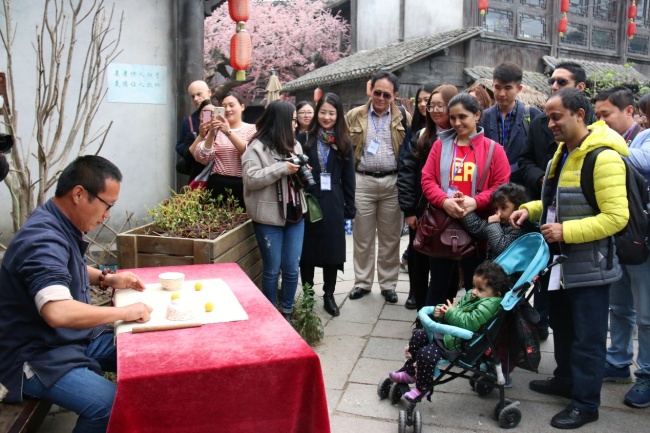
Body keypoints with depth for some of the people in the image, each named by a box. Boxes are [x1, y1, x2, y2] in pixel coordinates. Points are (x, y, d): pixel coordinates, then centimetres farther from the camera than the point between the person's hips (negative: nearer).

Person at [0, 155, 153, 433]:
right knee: (109, 405, -29)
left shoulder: (63, 225, 4)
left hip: (76, 338, 10)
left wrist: (106, 279, 7)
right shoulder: (44, 239, -27)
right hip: (38, 355, -9)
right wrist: (125, 312, -29)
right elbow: (58, 312, -41)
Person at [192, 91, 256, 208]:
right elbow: (202, 158, -1)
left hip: (242, 185, -1)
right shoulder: (216, 129, 8)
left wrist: (229, 132, -22)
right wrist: (211, 134, -13)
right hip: (218, 185, 2)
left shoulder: (251, 129, 4)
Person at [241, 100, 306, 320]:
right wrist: (282, 168, -20)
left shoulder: (295, 145, 12)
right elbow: (250, 179, -18)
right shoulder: (257, 147, -8)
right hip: (269, 217, -5)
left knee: (292, 268, 8)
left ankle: (287, 311, 25)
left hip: (295, 215, 5)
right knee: (272, 269, 6)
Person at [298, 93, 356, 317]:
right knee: (307, 250, 7)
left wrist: (350, 211, 3)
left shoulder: (344, 143, 5)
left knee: (332, 251, 8)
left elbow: (348, 179, 6)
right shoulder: (306, 139, 2)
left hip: (333, 205, 1)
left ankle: (329, 296, 23)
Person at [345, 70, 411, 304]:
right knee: (362, 236, 9)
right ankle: (362, 282, 22)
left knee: (390, 237, 8)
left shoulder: (404, 118, 4)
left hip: (393, 183, 0)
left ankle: (388, 283, 21)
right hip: (362, 182, 0)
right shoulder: (354, 116, 4)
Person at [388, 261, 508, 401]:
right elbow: (457, 307, 18)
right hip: (444, 332, 11)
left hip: (455, 345, -11)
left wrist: (452, 312, -20)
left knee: (426, 354, -20)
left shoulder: (489, 305, -22)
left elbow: (470, 322, -33)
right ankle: (408, 371, 30)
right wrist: (441, 311, -4)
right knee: (418, 336, 15)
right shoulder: (470, 296, 7)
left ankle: (422, 387, 6)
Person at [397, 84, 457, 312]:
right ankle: (422, 312, 26)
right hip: (422, 212, 3)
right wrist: (408, 209, -6)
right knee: (419, 260, 11)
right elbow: (406, 173, 0)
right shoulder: (421, 137, 4)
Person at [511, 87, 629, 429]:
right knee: (562, 327, 21)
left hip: (589, 265, -9)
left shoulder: (603, 157, -20)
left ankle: (585, 402, 18)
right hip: (562, 260, 9)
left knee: (587, 336, 4)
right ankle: (566, 379, 39)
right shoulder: (564, 152, 11)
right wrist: (531, 210, 4)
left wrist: (566, 231, -27)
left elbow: (616, 217, -25)